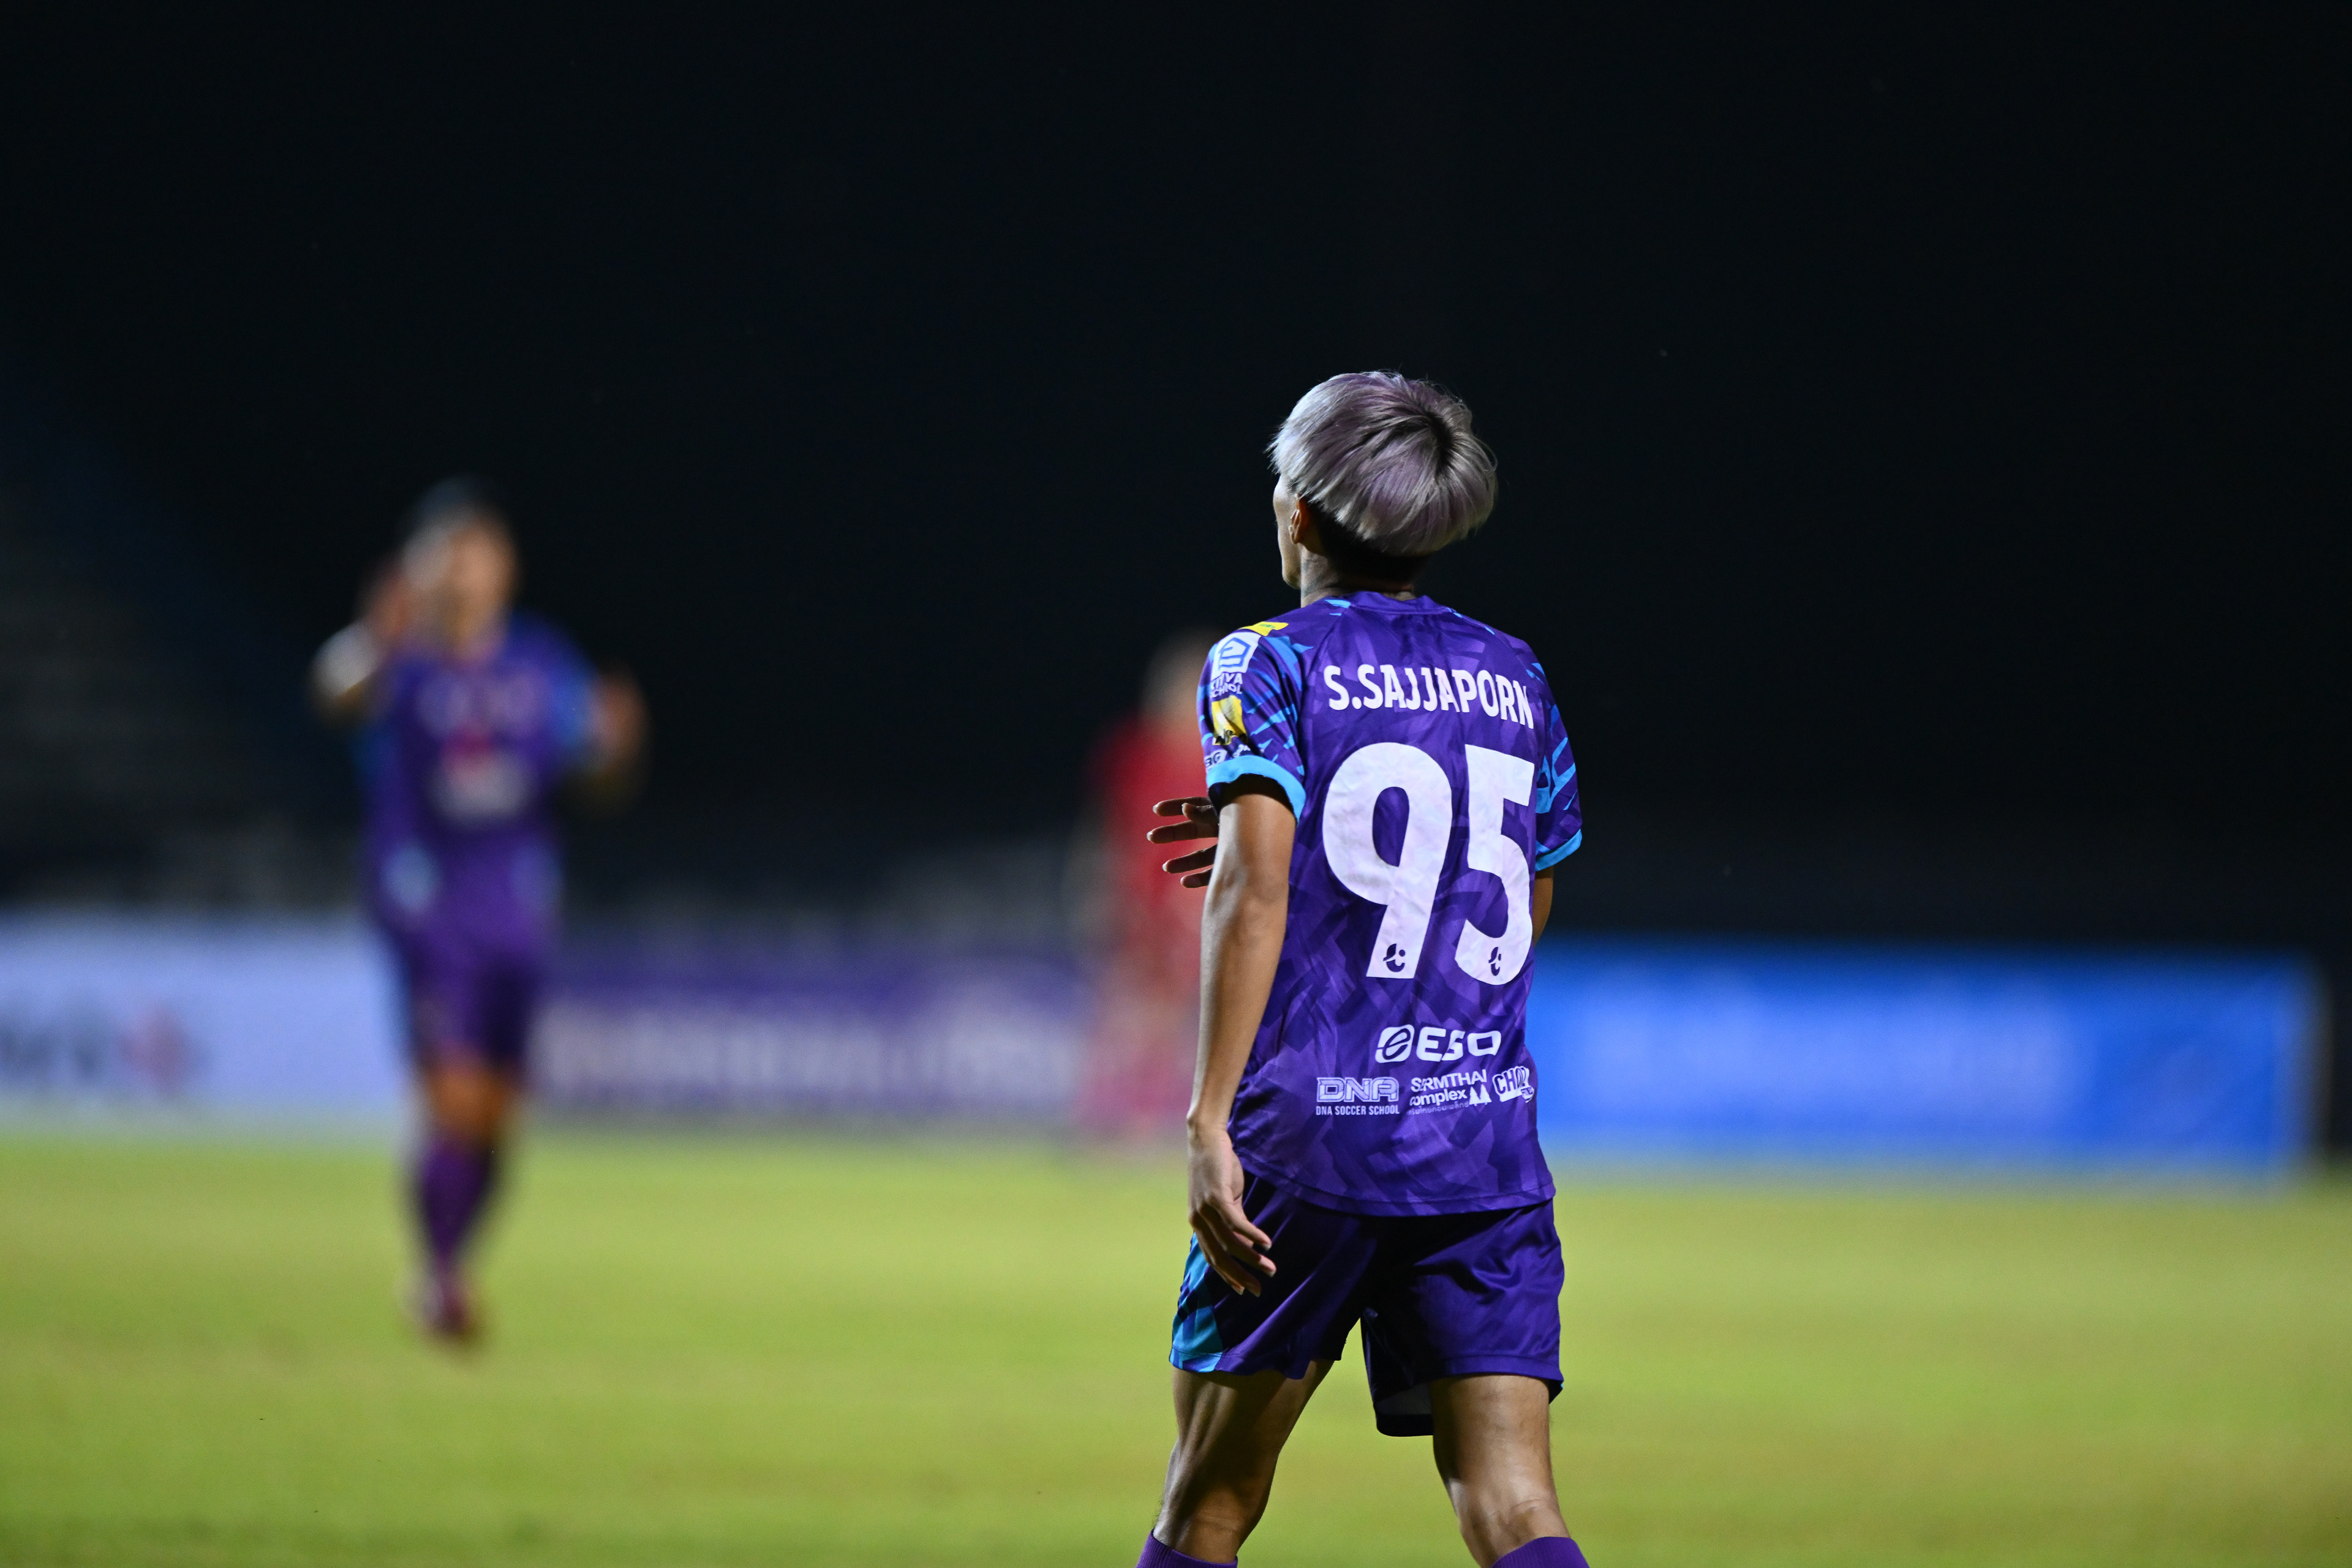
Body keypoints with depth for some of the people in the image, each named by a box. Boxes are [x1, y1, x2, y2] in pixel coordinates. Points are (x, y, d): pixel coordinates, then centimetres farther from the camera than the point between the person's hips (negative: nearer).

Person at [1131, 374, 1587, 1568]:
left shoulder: (1268, 664, -1)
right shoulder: (1514, 678, 15)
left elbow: (1254, 891, -14)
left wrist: (1210, 1121, -18)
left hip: (1310, 1127, -3)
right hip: (1486, 1145, 4)